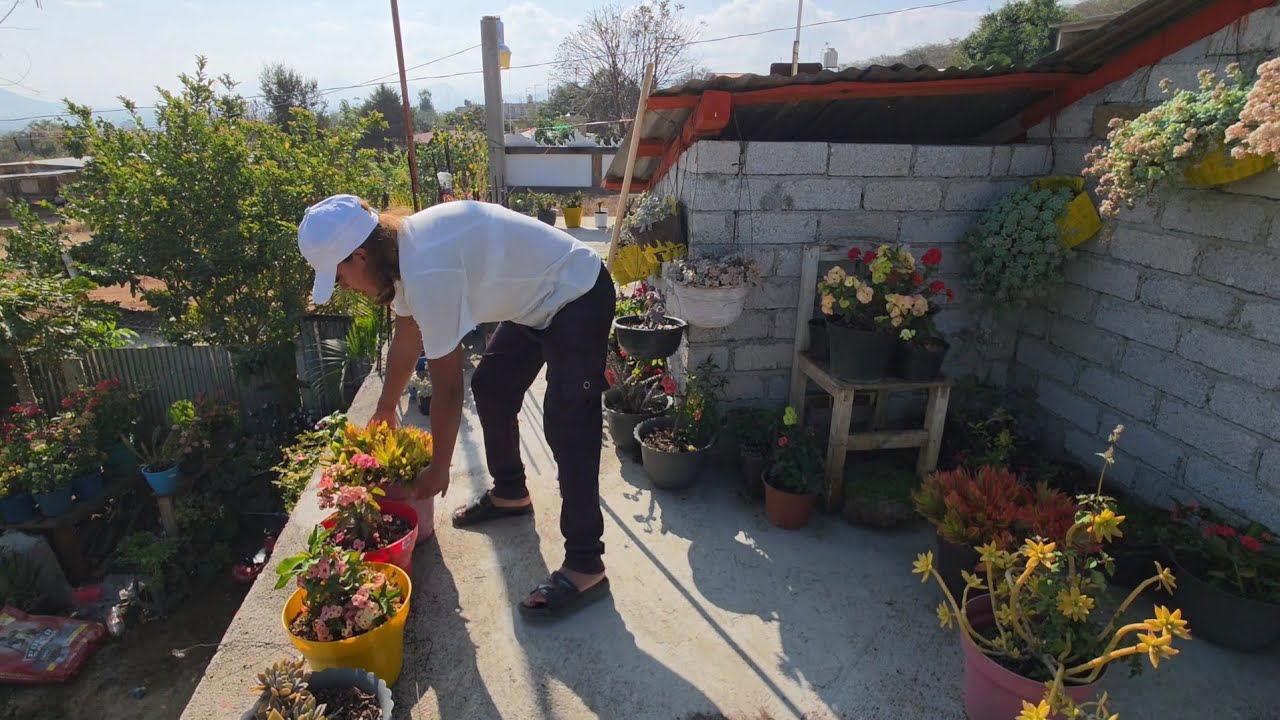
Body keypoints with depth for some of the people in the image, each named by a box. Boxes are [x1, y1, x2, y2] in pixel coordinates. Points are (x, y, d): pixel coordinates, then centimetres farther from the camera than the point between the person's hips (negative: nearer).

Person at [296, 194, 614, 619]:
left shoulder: (427, 272, -29)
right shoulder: (404, 246, 1)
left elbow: (447, 387, -21)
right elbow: (406, 337, 16)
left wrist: (439, 469, -8)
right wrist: (385, 410, 28)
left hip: (578, 299, -10)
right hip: (538, 298, 10)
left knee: (567, 431, -13)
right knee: (490, 388, 18)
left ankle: (584, 567, -2)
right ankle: (510, 493, 36)